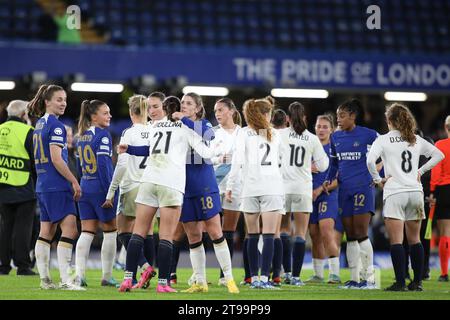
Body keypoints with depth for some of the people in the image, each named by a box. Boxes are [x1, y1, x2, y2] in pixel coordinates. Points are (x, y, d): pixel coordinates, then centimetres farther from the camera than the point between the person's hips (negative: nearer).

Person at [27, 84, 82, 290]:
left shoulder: (40, 124, 16)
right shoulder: (55, 126, -12)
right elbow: (56, 159, -18)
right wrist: (74, 181, -14)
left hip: (42, 186, 10)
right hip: (57, 187, -10)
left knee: (46, 232, 10)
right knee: (69, 230, -10)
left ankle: (44, 279, 11)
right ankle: (65, 280, -16)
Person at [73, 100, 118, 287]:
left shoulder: (81, 136, 11)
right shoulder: (103, 135, -12)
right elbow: (103, 164, -19)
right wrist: (109, 193, -19)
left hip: (84, 187, 7)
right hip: (100, 188, -7)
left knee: (86, 233, 6)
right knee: (110, 231, 7)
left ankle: (79, 274, -6)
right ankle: (107, 277, 10)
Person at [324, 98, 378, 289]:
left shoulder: (369, 135, -5)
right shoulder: (335, 137, 11)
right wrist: (329, 180, 7)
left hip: (363, 187, -6)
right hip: (344, 189, 6)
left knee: (361, 235, -10)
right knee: (350, 237, 6)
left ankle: (369, 278, -5)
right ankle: (354, 279, 10)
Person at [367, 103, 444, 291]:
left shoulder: (383, 140, -2)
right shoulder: (416, 140, 11)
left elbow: (370, 160, -17)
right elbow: (439, 155, 16)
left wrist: (377, 180, -4)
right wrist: (421, 171, 14)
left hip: (394, 193, -4)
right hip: (415, 192, 4)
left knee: (396, 241, -5)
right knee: (415, 240, 11)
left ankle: (400, 283, -11)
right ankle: (417, 282, 12)